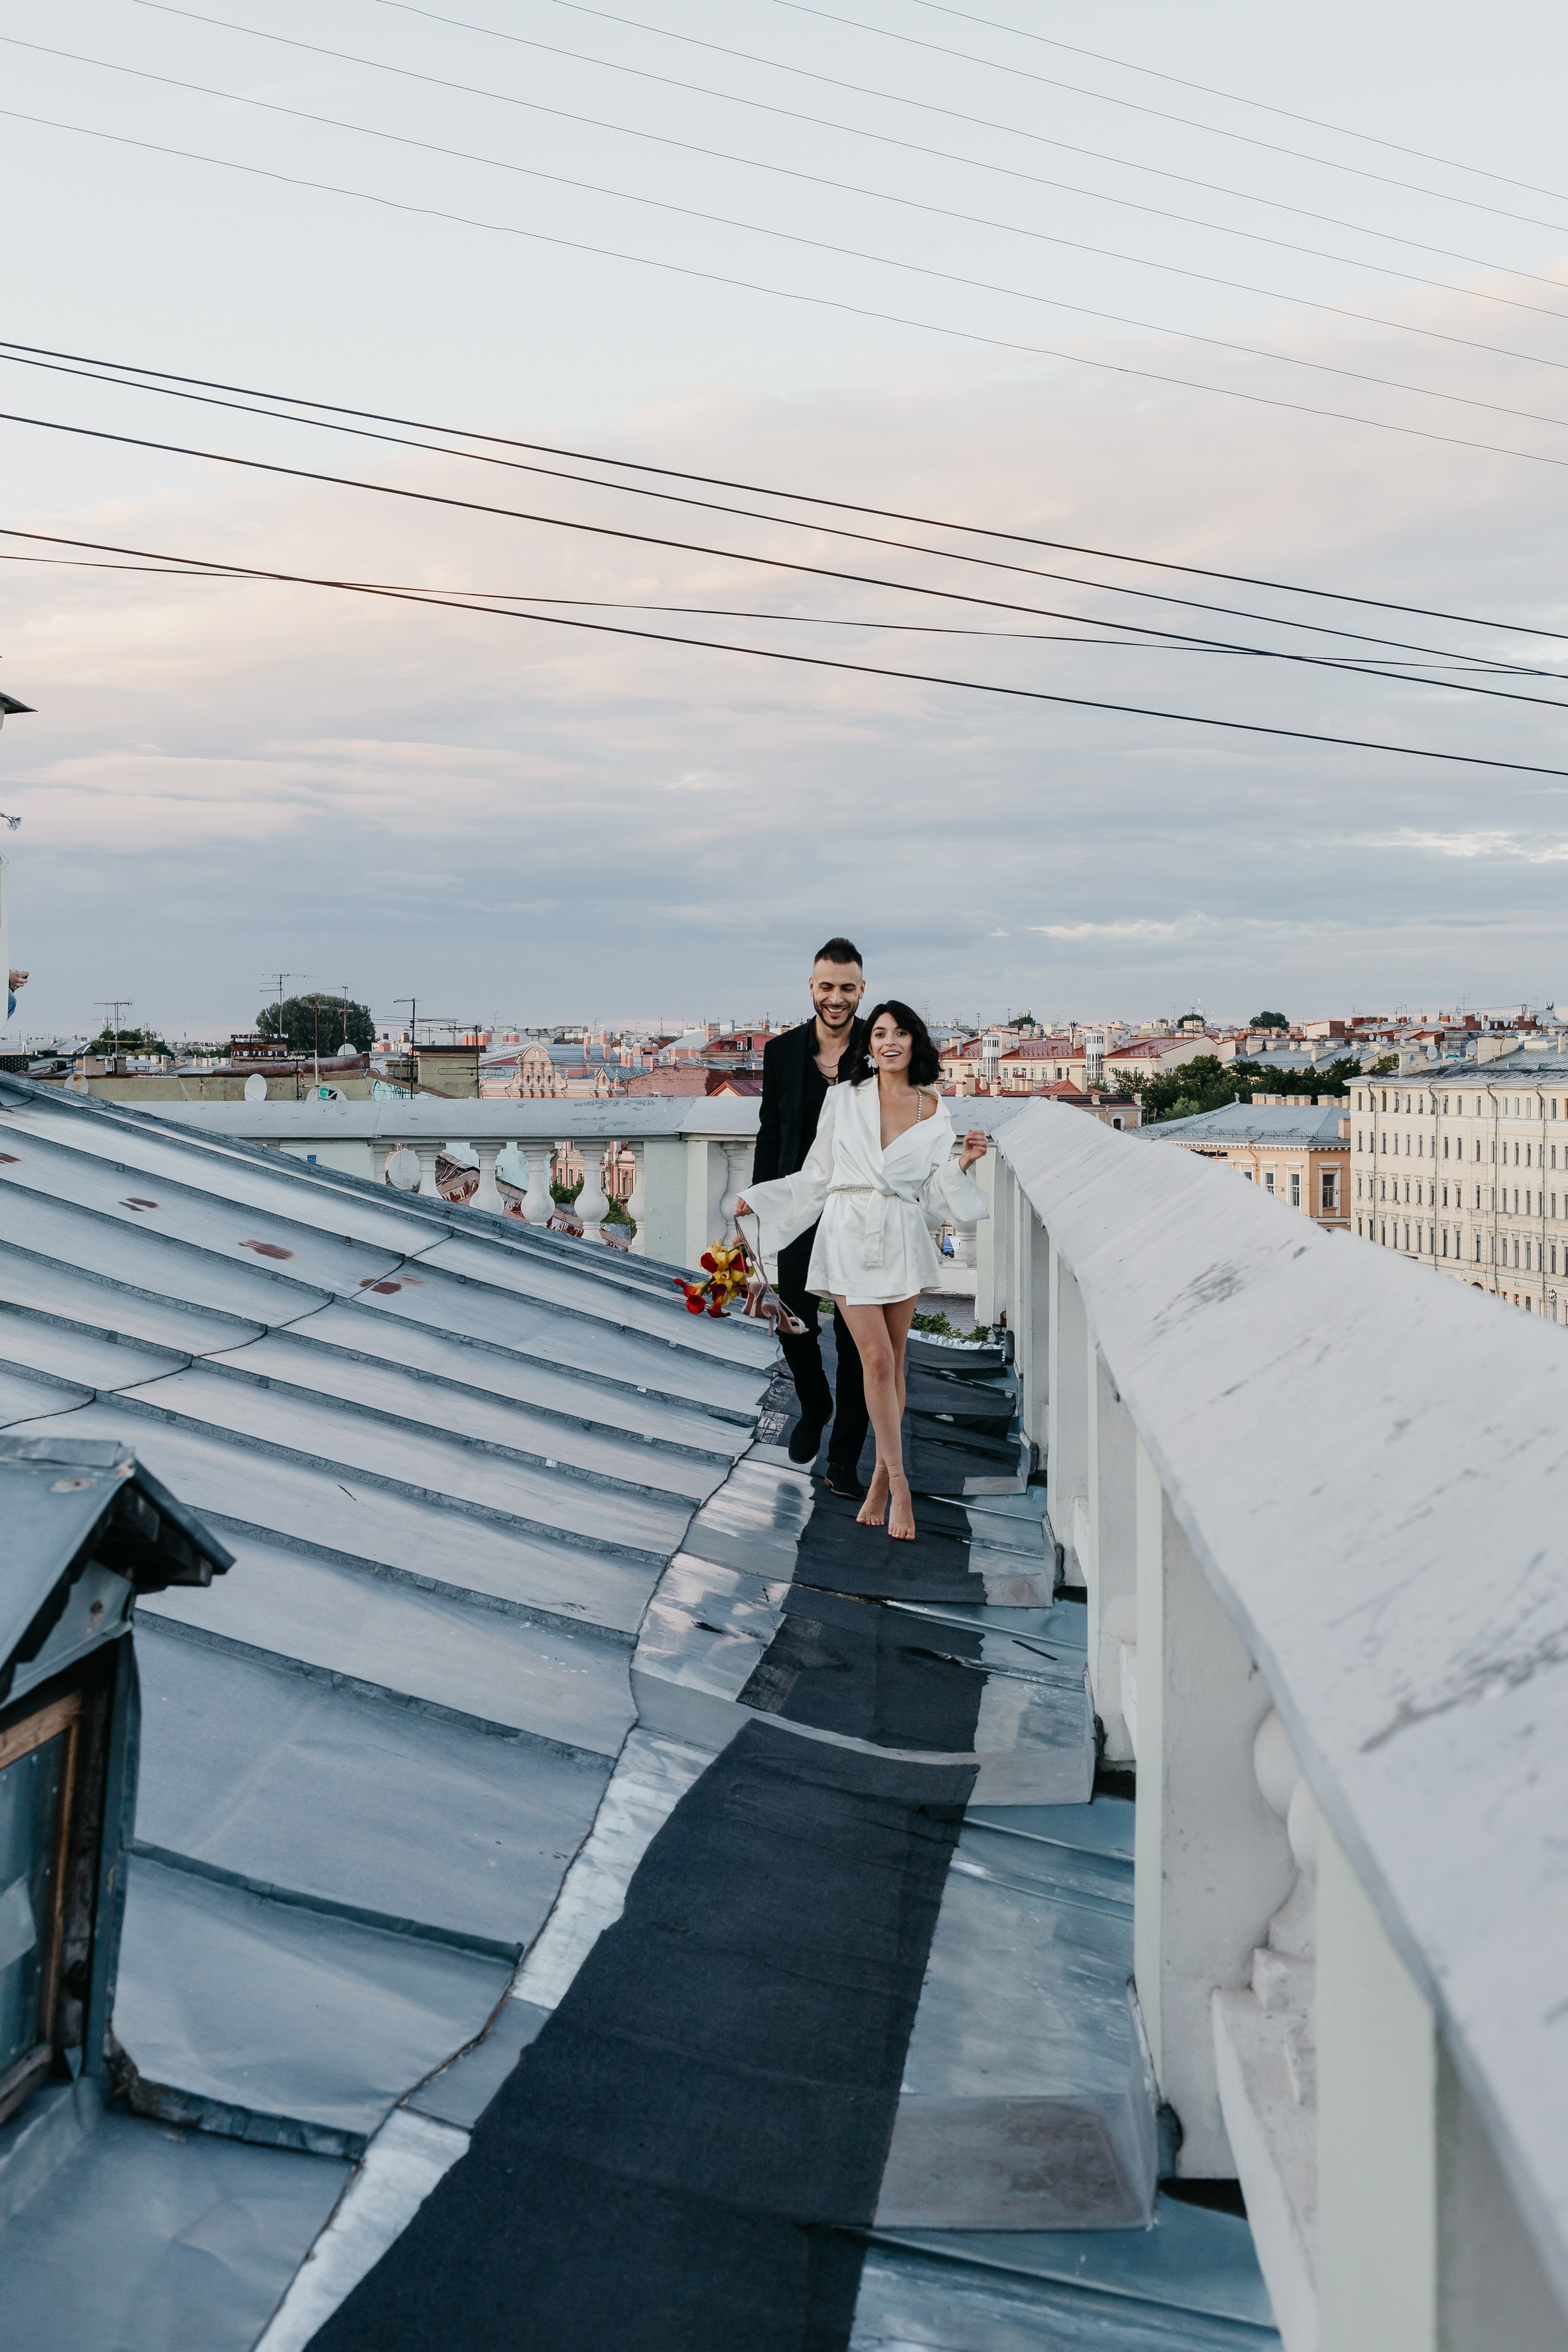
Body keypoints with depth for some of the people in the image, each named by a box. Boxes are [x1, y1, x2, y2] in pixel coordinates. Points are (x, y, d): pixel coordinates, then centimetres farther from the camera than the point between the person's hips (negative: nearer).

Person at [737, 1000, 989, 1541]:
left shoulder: (934, 1110, 8)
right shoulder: (842, 1099, 5)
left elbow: (933, 1193, 9)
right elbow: (816, 1175, 10)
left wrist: (962, 1163, -7)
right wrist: (755, 1200, 7)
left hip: (903, 1240, 2)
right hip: (850, 1233, -2)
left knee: (893, 1362, 4)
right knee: (876, 1358, -11)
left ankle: (881, 1481, 13)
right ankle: (899, 1484, -5)